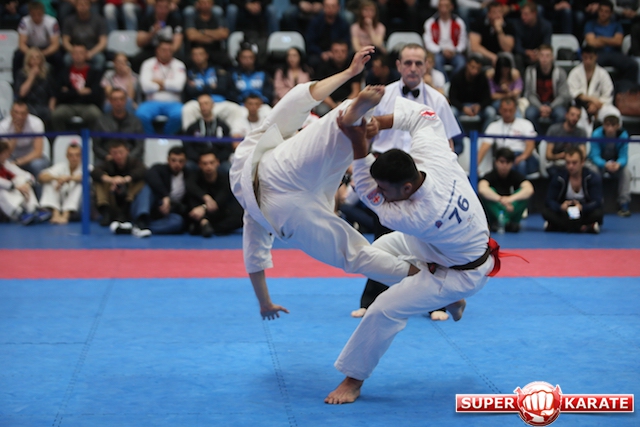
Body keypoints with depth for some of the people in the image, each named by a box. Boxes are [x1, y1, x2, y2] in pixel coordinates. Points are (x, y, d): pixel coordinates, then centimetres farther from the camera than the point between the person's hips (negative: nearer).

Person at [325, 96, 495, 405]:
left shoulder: (418, 218, -43)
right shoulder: (433, 155, -28)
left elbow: (370, 195, -29)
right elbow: (423, 115, -12)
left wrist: (359, 145, -35)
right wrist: (375, 122, -24)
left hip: (462, 273, -9)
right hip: (441, 243, 9)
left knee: (386, 310, -13)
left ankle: (353, 380, 7)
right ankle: (450, 301, 34)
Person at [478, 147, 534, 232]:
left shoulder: (516, 176, -4)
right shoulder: (490, 176, -10)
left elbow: (529, 189, -26)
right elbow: (482, 189, -34)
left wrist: (510, 199, -43)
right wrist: (501, 199, -48)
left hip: (512, 211, 1)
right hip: (494, 212, -1)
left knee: (525, 194, -22)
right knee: (488, 192, -28)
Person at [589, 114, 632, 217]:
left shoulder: (623, 135, -17)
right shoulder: (597, 135, -23)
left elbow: (623, 156, -17)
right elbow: (595, 156, -26)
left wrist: (618, 164, -43)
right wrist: (605, 164, -48)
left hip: (616, 163, 2)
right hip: (599, 163, -2)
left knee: (626, 172, -29)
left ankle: (623, 205, -24)